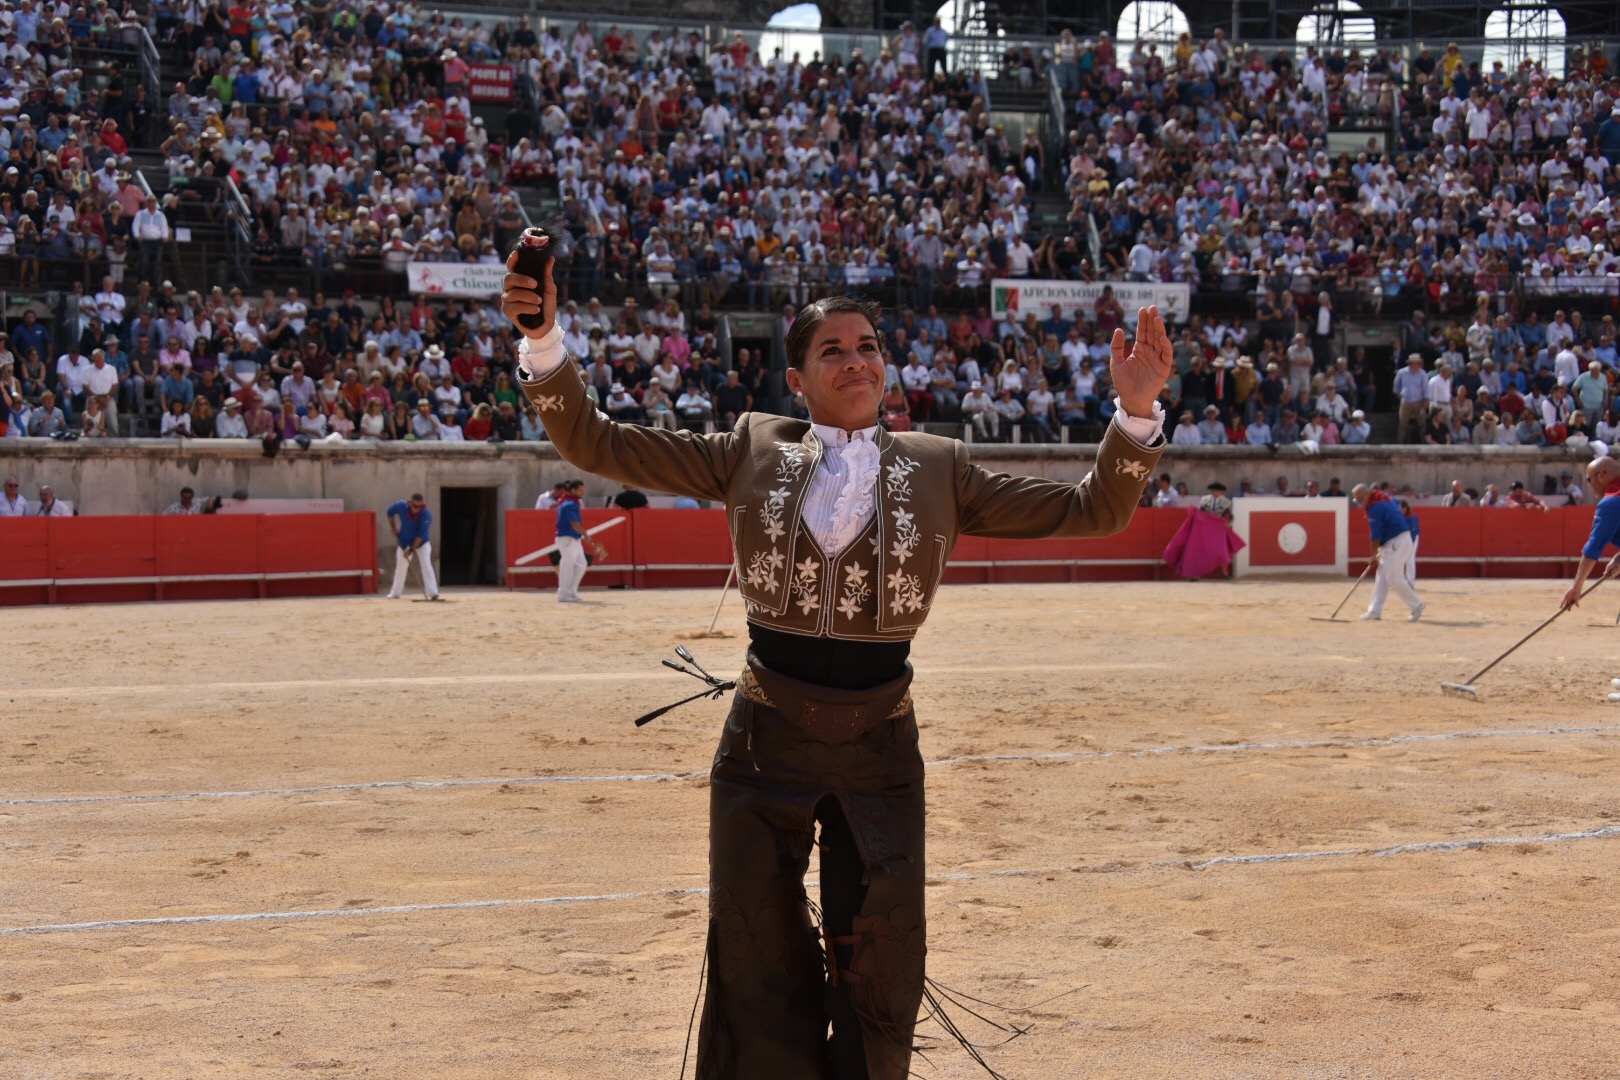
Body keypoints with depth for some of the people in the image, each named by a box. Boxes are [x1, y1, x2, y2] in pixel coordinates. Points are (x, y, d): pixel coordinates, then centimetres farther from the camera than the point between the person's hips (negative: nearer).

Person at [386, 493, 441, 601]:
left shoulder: (426, 514, -29)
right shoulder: (401, 506, -20)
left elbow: (421, 535, -28)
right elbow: (390, 512, 3)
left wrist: (412, 549, -29)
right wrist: (394, 528, 0)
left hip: (421, 543, -3)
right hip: (404, 542, 3)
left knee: (426, 565, -17)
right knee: (400, 567, 10)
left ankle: (432, 592, -23)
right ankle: (395, 593, 25)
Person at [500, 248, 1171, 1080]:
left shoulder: (936, 468, 4)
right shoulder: (753, 451, 3)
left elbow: (1089, 512, 2)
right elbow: (594, 445, 0)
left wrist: (1136, 409, -13)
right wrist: (544, 341, -15)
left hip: (879, 744, 0)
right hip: (766, 738, 0)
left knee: (879, 964, 3)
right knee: (760, 958, 7)